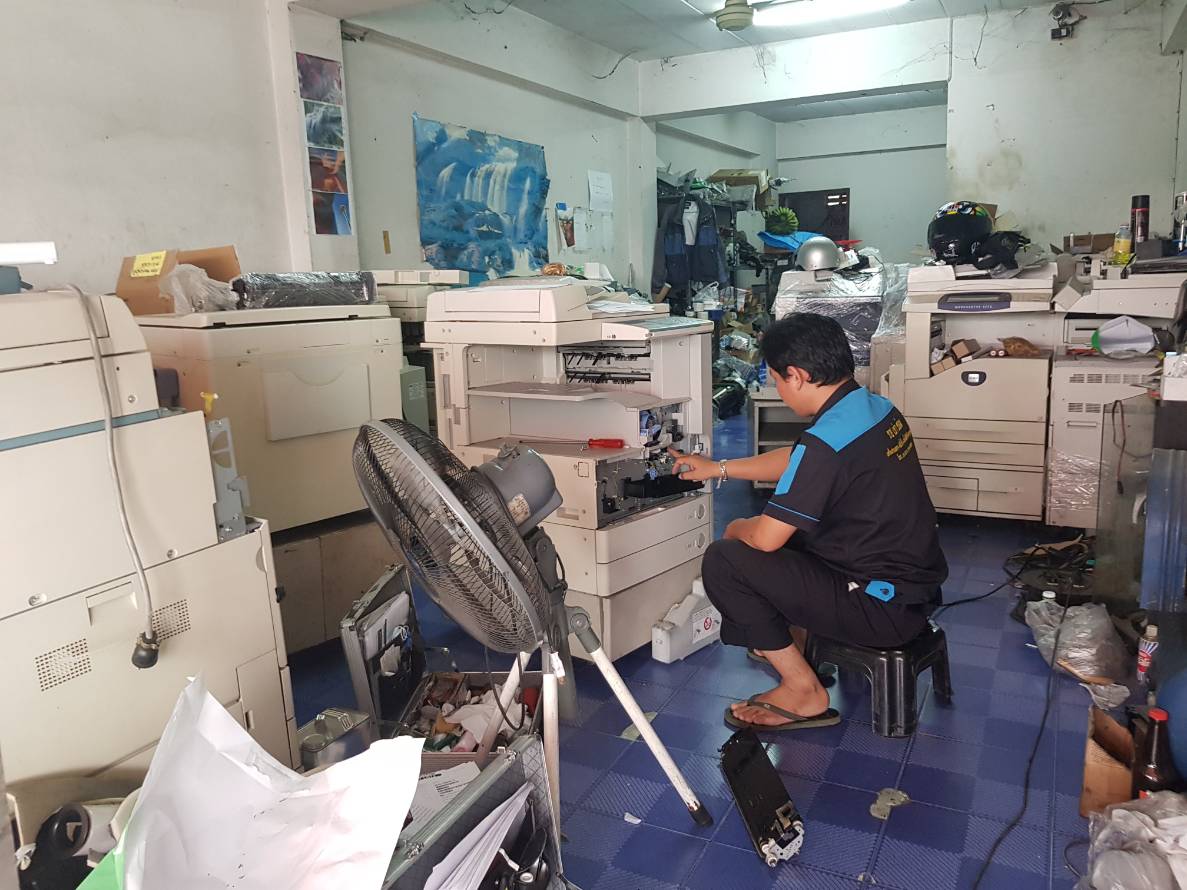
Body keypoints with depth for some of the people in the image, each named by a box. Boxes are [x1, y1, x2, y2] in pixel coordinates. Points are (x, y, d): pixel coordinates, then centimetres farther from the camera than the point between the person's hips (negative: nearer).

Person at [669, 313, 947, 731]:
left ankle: (803, 692, 1)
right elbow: (796, 462, 17)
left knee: (723, 561, -9)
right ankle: (792, 638, 31)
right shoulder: (877, 407, 3)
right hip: (918, 585, 9)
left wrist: (736, 529, 3)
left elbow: (765, 538, -21)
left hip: (885, 611, -9)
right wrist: (718, 468, 22)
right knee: (789, 529, 23)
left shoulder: (827, 442, -26)